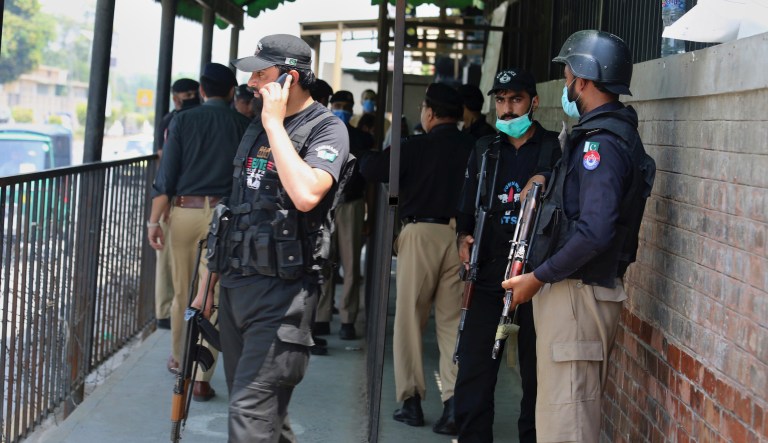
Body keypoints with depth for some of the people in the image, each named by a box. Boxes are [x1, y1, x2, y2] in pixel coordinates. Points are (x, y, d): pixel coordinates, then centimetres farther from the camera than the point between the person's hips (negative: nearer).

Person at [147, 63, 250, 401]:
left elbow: (167, 175, -2)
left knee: (182, 293, 17)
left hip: (184, 211, 1)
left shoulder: (183, 121, 2)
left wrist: (154, 221, 1)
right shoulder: (244, 125, 2)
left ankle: (178, 359, 35)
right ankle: (202, 379, -1)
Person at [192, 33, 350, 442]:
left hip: (281, 290, -8)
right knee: (257, 407, 13)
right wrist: (209, 280, 21)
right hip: (235, 286, 8)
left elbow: (306, 195, -28)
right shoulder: (258, 128, 16)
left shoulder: (327, 129, -8)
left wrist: (274, 123, -18)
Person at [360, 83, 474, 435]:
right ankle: (455, 401, -3)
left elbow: (369, 170, -1)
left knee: (410, 318, 8)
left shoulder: (417, 147, -4)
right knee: (453, 321, 7)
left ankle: (411, 399, 8)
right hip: (462, 235, 3)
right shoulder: (474, 148, 3)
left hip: (422, 232, -3)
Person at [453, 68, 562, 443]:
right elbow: (466, 210, 18)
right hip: (488, 276, 3)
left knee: (538, 378, 5)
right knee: (473, 377, 3)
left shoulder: (554, 150, 0)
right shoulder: (484, 151, 13)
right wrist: (463, 237, 0)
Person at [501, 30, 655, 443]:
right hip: (575, 292, 11)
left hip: (576, 295, -11)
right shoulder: (616, 134, 15)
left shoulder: (602, 143, -17)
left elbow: (594, 233, -26)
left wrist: (538, 278, -18)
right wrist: (549, 185, 15)